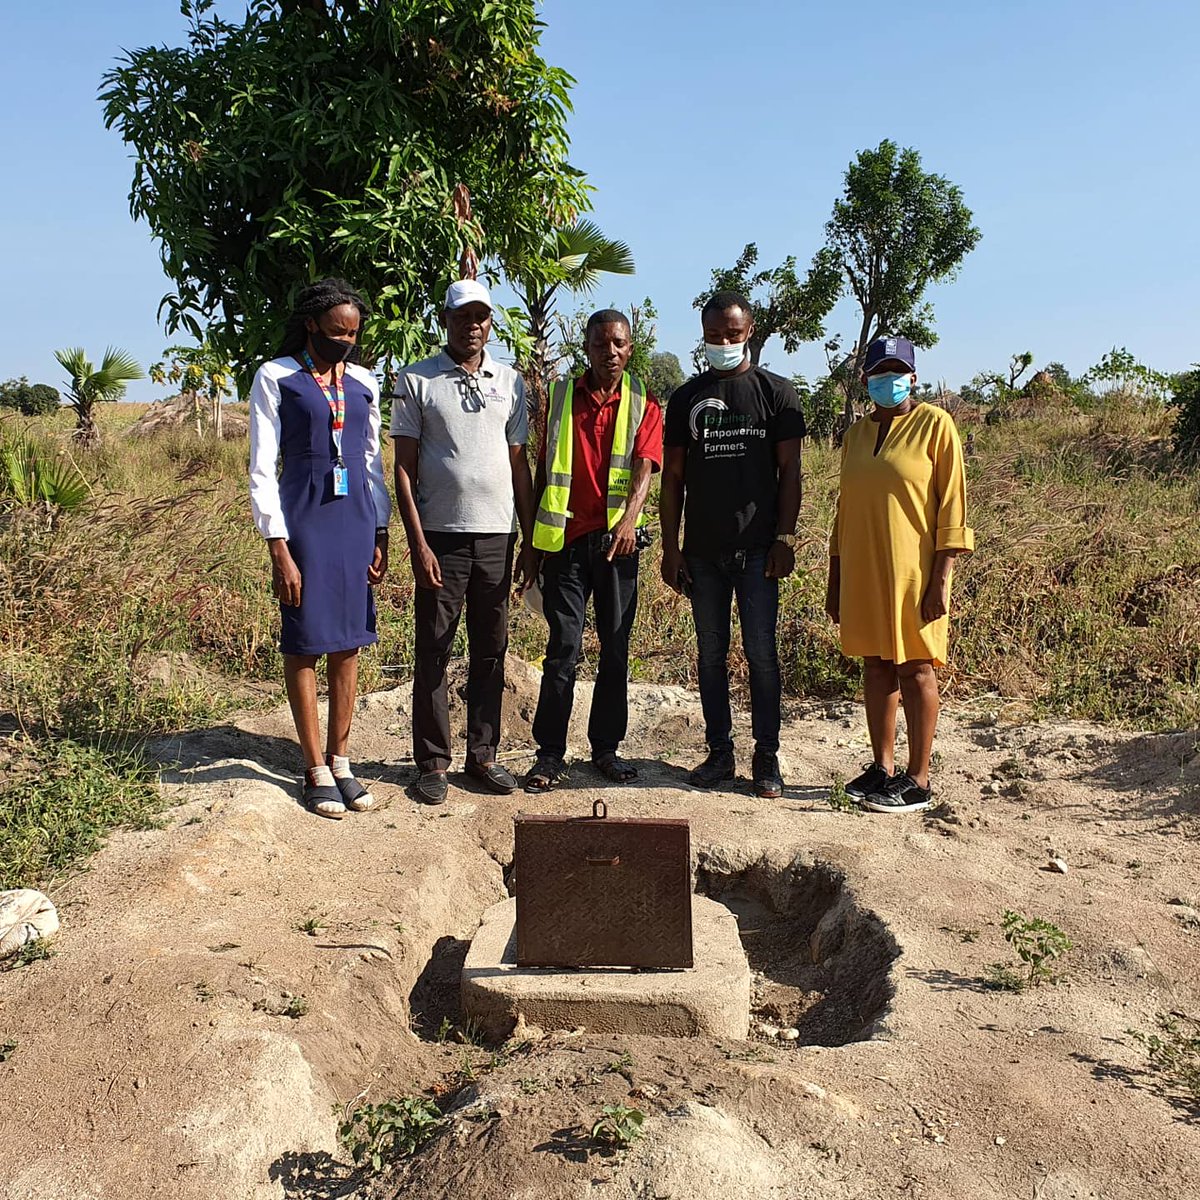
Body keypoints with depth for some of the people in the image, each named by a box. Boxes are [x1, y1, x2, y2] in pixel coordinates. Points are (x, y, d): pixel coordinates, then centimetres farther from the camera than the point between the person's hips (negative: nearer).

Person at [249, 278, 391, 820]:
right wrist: (279, 550, -12)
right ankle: (316, 771, 12)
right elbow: (262, 469, -6)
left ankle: (340, 760, 20)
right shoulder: (276, 378, -2)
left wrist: (380, 534, 9)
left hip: (356, 518, 5)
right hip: (303, 518, -4)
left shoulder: (363, 383, 11)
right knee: (304, 644, 2)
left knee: (349, 643, 8)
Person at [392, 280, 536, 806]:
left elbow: (519, 465, 13)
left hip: (498, 536, 3)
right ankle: (433, 763, 13)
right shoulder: (416, 381, 2)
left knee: (491, 650, 8)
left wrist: (530, 539, 8)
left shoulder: (510, 381, 11)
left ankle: (483, 754, 20)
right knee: (433, 653, 3)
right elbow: (404, 467, -2)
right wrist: (418, 543, -9)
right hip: (441, 536, -3)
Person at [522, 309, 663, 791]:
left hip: (617, 541, 0)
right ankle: (550, 753, 5)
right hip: (566, 539, 0)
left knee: (615, 648, 7)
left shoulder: (644, 404, 6)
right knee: (564, 646, -4)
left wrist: (630, 519, -28)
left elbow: (644, 468, -9)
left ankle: (606, 747, 20)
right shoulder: (560, 396, 9)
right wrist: (534, 540, 10)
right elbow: (543, 470, 12)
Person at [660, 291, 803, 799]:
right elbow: (673, 477, 9)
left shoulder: (776, 393, 4)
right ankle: (720, 753, 18)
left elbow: (789, 471, 1)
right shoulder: (686, 398, 10)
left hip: (757, 547, -3)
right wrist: (670, 547, 3)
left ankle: (767, 757, 9)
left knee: (761, 652, -1)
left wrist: (784, 538, -7)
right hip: (703, 549, 3)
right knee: (710, 654, 8)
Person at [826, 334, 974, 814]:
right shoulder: (856, 433, 12)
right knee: (876, 666, 10)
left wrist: (942, 578, -14)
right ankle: (882, 767, 20)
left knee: (915, 669, 0)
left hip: (912, 571, -5)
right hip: (862, 571, 5)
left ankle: (918, 780, 8)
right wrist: (835, 579, 13)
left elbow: (952, 504, -8)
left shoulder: (934, 424, -4)